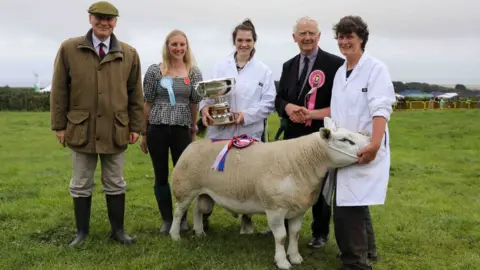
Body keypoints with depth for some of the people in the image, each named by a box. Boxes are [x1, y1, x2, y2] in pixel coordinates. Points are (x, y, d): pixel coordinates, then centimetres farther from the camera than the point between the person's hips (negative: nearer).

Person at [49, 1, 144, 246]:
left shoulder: (129, 54, 3)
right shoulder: (69, 49, -1)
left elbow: (135, 94, 6)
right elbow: (59, 91, 1)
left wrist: (136, 126, 3)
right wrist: (59, 125, -2)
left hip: (115, 130, 1)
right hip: (81, 129, -1)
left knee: (115, 185, 11)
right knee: (81, 185, 10)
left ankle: (118, 230, 23)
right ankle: (81, 232, 24)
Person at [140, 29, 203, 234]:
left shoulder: (194, 73, 3)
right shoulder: (154, 71, 0)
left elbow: (195, 103, 8)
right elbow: (147, 103, 3)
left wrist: (194, 130, 7)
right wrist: (143, 133, 4)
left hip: (182, 130, 0)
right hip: (157, 129, 0)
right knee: (161, 177, 7)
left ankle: (182, 218, 21)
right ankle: (167, 219, 20)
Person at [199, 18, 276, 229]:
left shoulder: (264, 70, 3)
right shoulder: (220, 66, 10)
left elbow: (268, 103, -3)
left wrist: (247, 115, -17)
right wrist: (205, 107, -17)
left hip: (248, 133, -1)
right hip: (219, 131, 2)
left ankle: (247, 217, 24)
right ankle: (204, 216, 21)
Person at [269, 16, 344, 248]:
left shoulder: (335, 63, -8)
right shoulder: (289, 65, 11)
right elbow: (279, 98, 11)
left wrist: (313, 113, -22)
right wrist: (288, 107, -13)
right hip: (293, 134, 5)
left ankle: (320, 232, 25)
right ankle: (283, 226, 29)